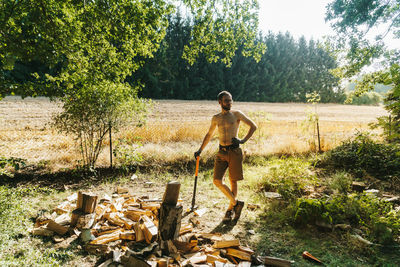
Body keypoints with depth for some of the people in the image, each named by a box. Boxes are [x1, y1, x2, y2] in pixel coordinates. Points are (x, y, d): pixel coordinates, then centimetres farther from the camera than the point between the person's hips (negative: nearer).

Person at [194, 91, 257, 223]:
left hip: (234, 151, -3)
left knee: (233, 182, 4)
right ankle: (236, 203, 10)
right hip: (221, 152, 3)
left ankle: (230, 210, 21)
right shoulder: (216, 118, 12)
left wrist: (243, 140, -7)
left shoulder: (236, 114, 2)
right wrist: (200, 150, 24)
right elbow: (209, 135, 25)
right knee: (217, 181, -7)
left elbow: (253, 126, 4)